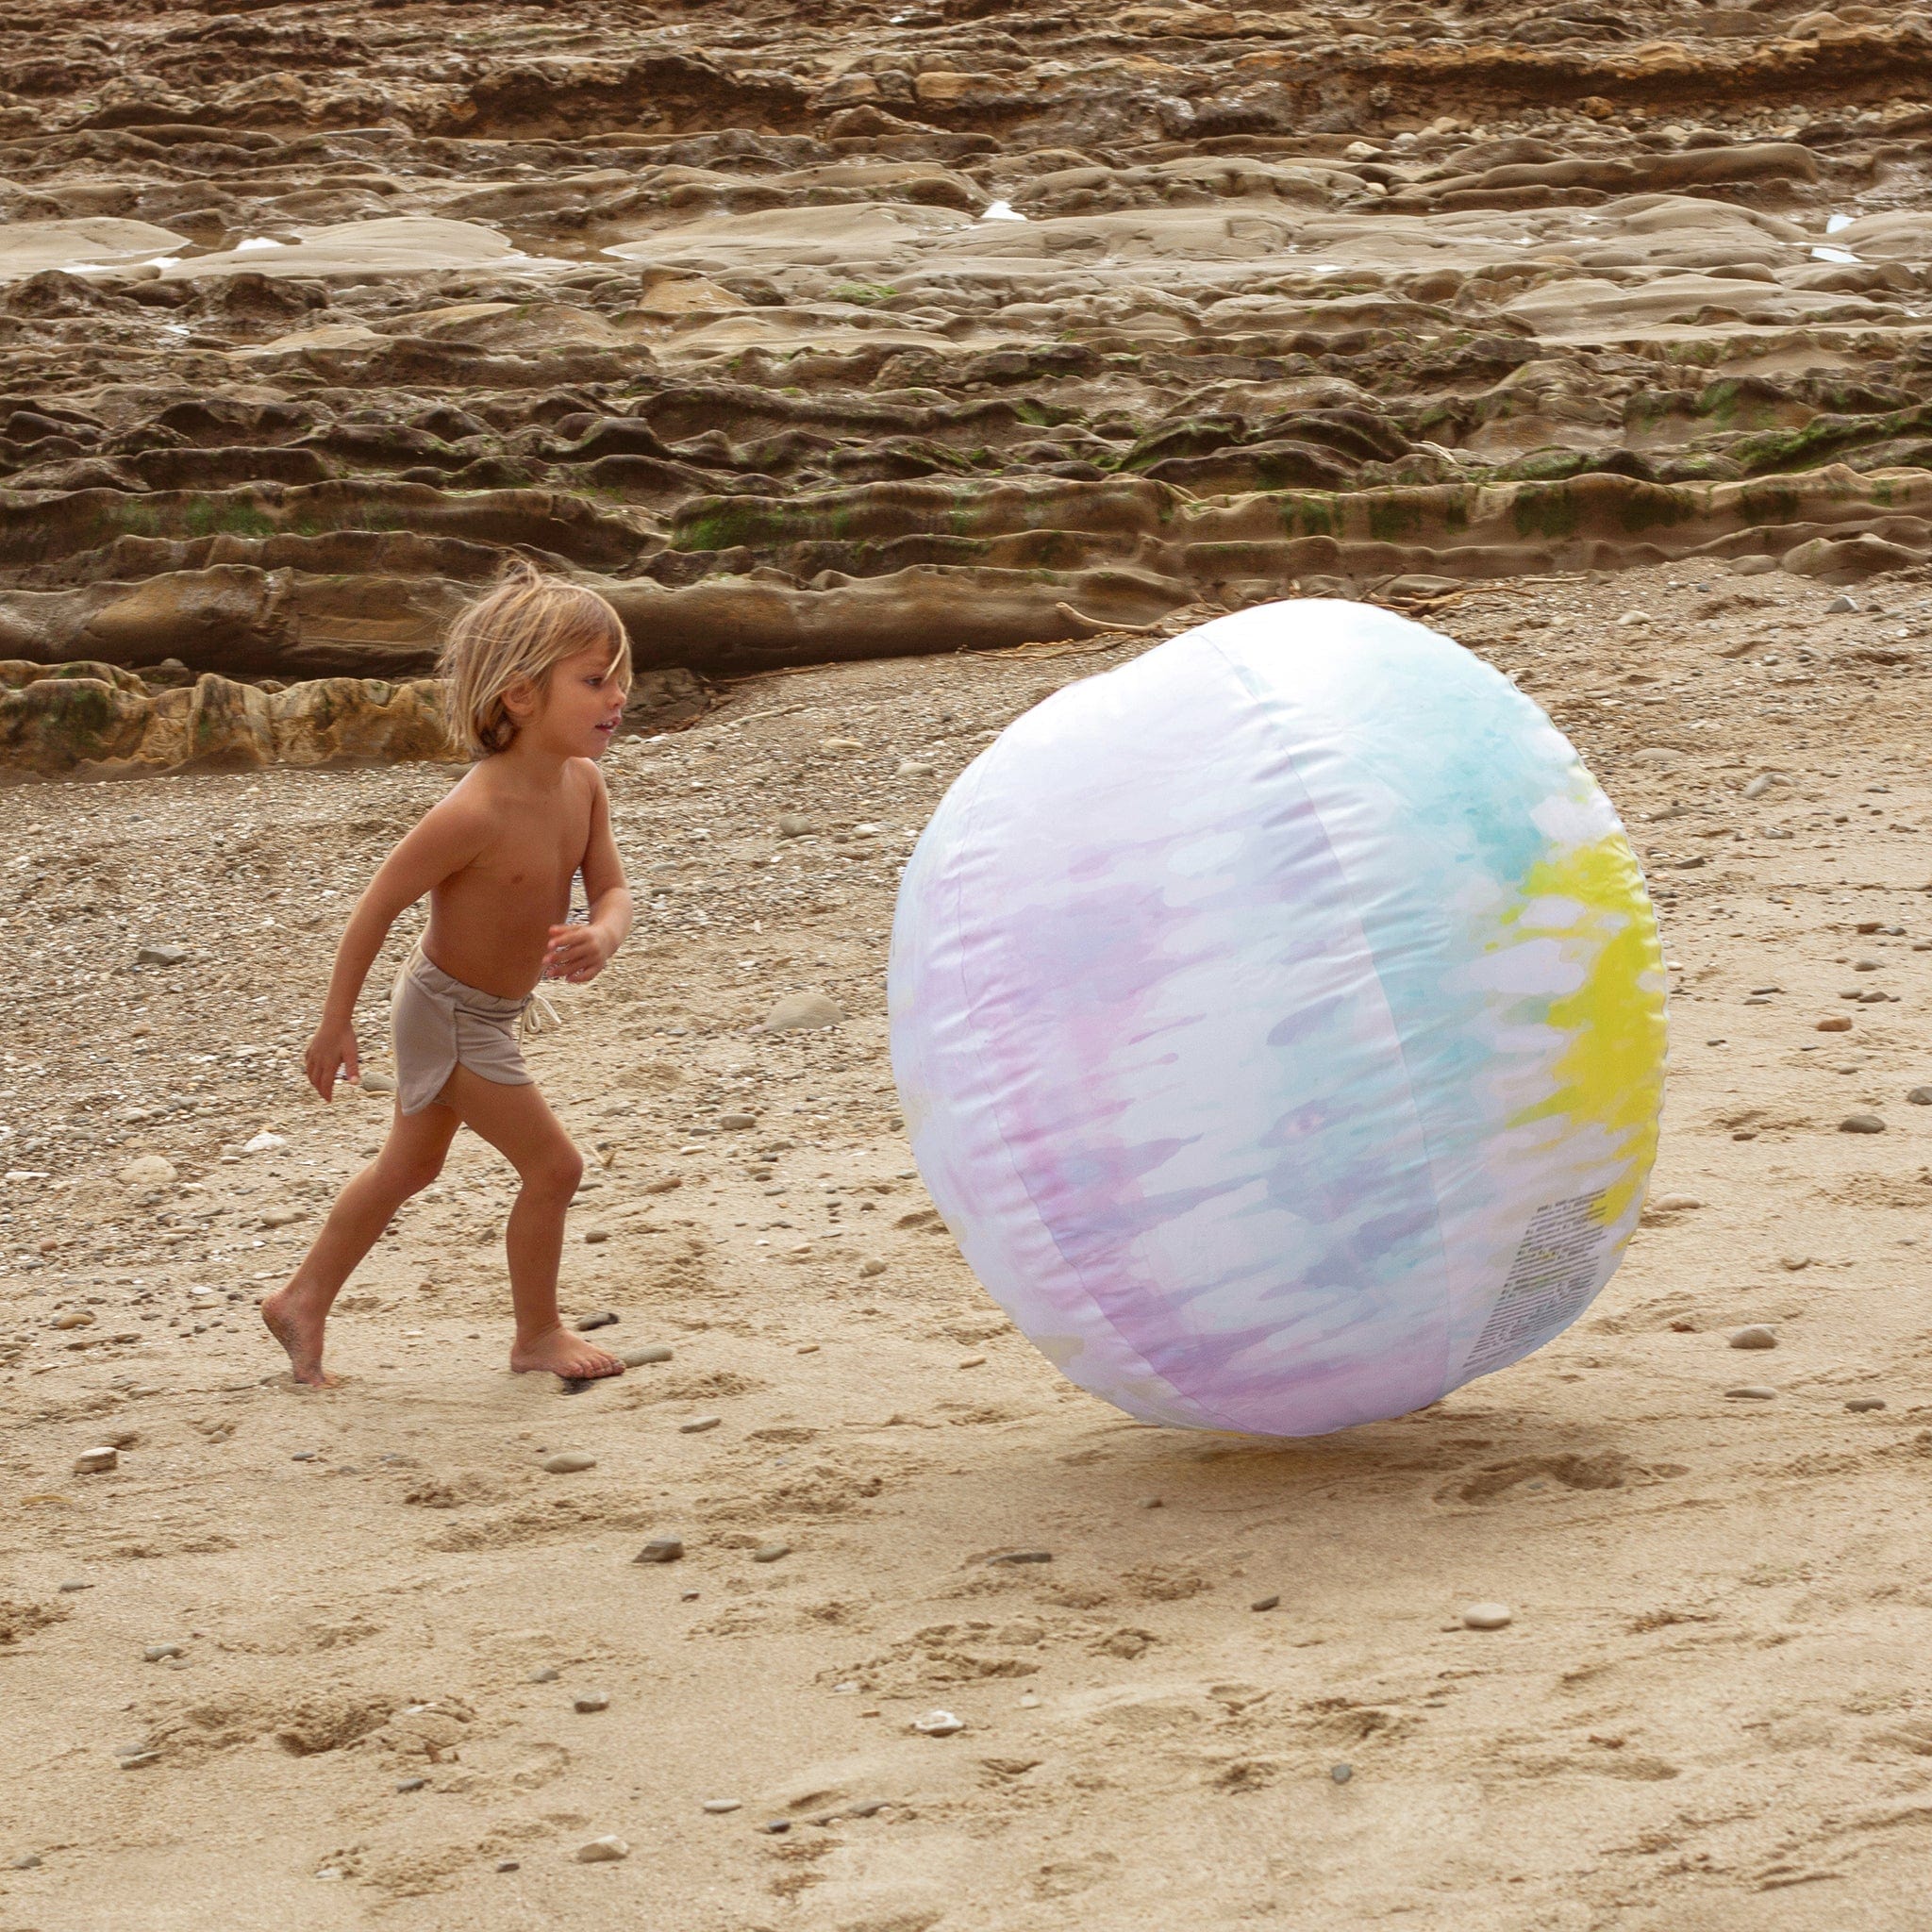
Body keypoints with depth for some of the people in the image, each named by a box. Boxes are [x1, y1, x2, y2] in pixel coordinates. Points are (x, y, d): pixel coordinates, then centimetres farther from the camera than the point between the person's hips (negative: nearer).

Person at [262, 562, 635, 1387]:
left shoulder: (582, 784, -9)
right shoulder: (475, 813, -32)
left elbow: (612, 888, -4)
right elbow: (378, 904, -23)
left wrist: (602, 936, -30)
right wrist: (336, 1024, -16)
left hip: (491, 1010, 9)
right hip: (450, 1012, -9)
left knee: (409, 1166, 22)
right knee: (553, 1166, -3)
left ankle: (303, 1300, 37)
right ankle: (538, 1335, 15)